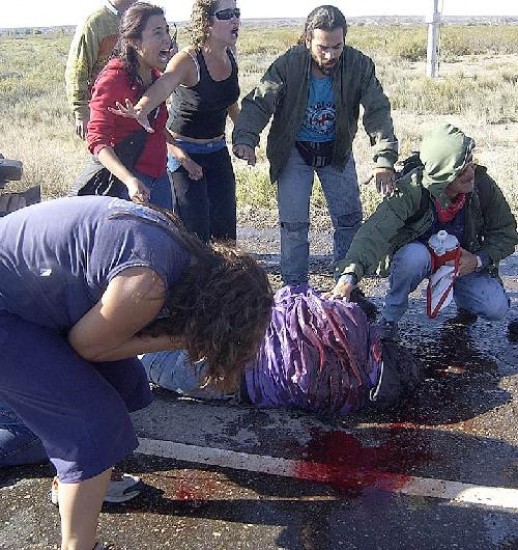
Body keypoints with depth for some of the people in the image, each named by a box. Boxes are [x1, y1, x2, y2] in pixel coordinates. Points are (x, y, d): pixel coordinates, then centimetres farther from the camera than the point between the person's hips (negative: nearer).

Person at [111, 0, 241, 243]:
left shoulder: (230, 57, 0)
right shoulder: (188, 60, -20)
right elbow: (162, 86, -41)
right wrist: (142, 109, -61)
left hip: (217, 151, 6)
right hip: (184, 152, -6)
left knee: (225, 224, 9)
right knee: (194, 227, -8)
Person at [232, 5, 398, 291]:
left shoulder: (359, 65, -17)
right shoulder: (288, 64, -21)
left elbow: (377, 110, -18)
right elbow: (258, 103, -23)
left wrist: (384, 158, -30)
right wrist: (245, 138, -43)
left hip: (337, 150, 2)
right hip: (294, 151, -2)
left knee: (349, 218, 5)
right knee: (294, 223, -6)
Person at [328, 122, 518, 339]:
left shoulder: (482, 185, -20)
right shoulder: (410, 190, -30)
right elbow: (376, 231, -43)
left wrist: (479, 260, -22)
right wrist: (349, 275, -58)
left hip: (462, 261, 3)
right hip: (419, 256, -2)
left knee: (496, 308, -19)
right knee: (415, 254, -39)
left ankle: (463, 299, 17)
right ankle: (390, 317, -13)